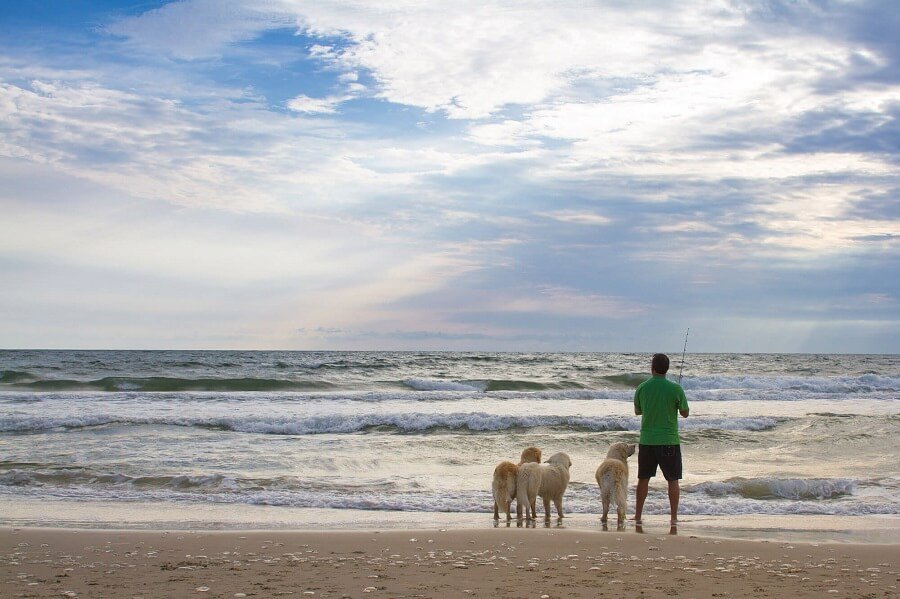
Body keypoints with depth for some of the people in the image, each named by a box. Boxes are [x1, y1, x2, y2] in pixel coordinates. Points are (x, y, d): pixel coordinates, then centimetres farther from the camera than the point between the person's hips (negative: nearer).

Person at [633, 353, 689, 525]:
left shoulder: (642, 388, -3)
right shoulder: (675, 388, -10)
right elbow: (685, 413, 1)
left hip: (647, 441, 2)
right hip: (669, 440, -2)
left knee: (643, 479, 12)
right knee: (673, 480, 7)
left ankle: (638, 516, 15)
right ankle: (674, 517, 7)